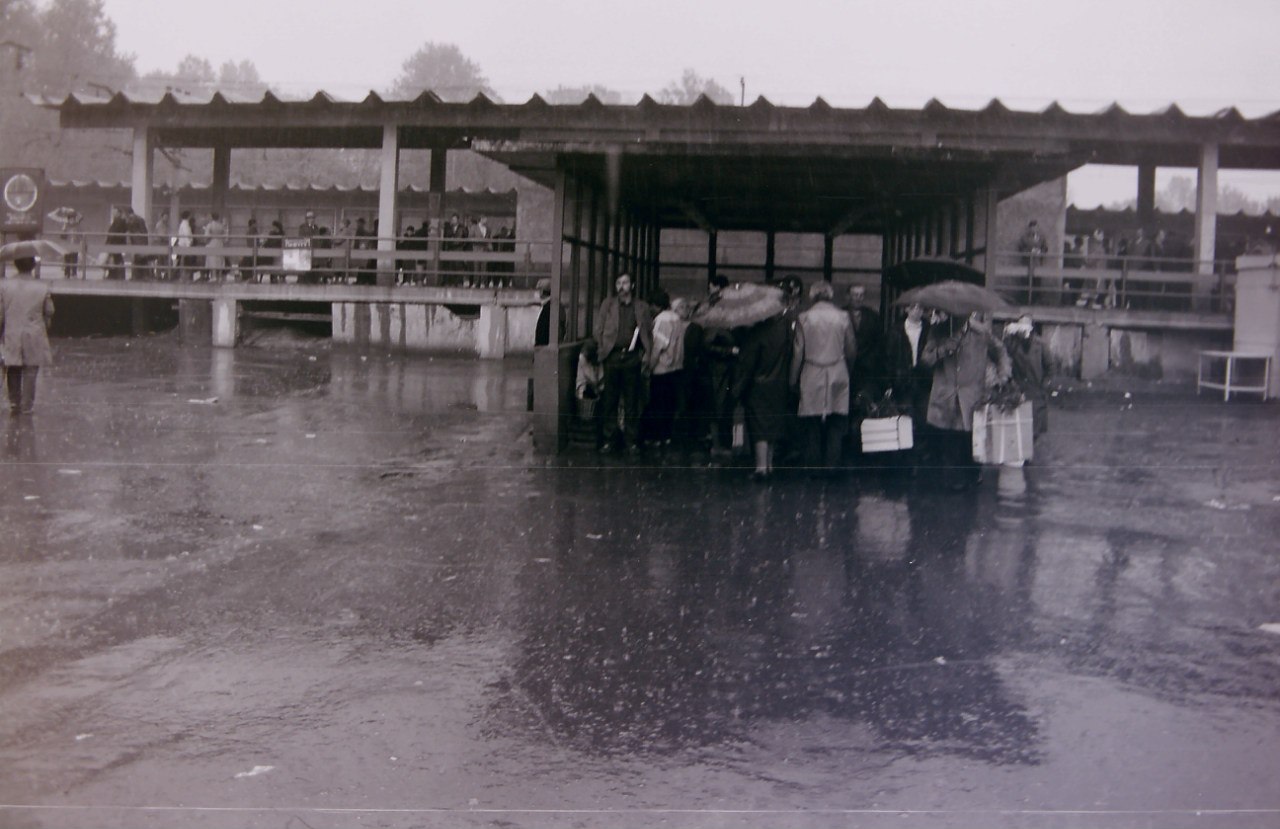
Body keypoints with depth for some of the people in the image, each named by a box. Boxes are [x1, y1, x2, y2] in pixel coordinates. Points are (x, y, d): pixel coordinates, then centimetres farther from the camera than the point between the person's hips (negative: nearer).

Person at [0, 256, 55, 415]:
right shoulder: (42, 288, -7)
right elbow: (49, 313, 1)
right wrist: (44, 330, 18)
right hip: (34, 338, -1)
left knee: (13, 373, 15)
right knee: (30, 372, 5)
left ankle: (14, 404, 15)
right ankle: (26, 406, 6)